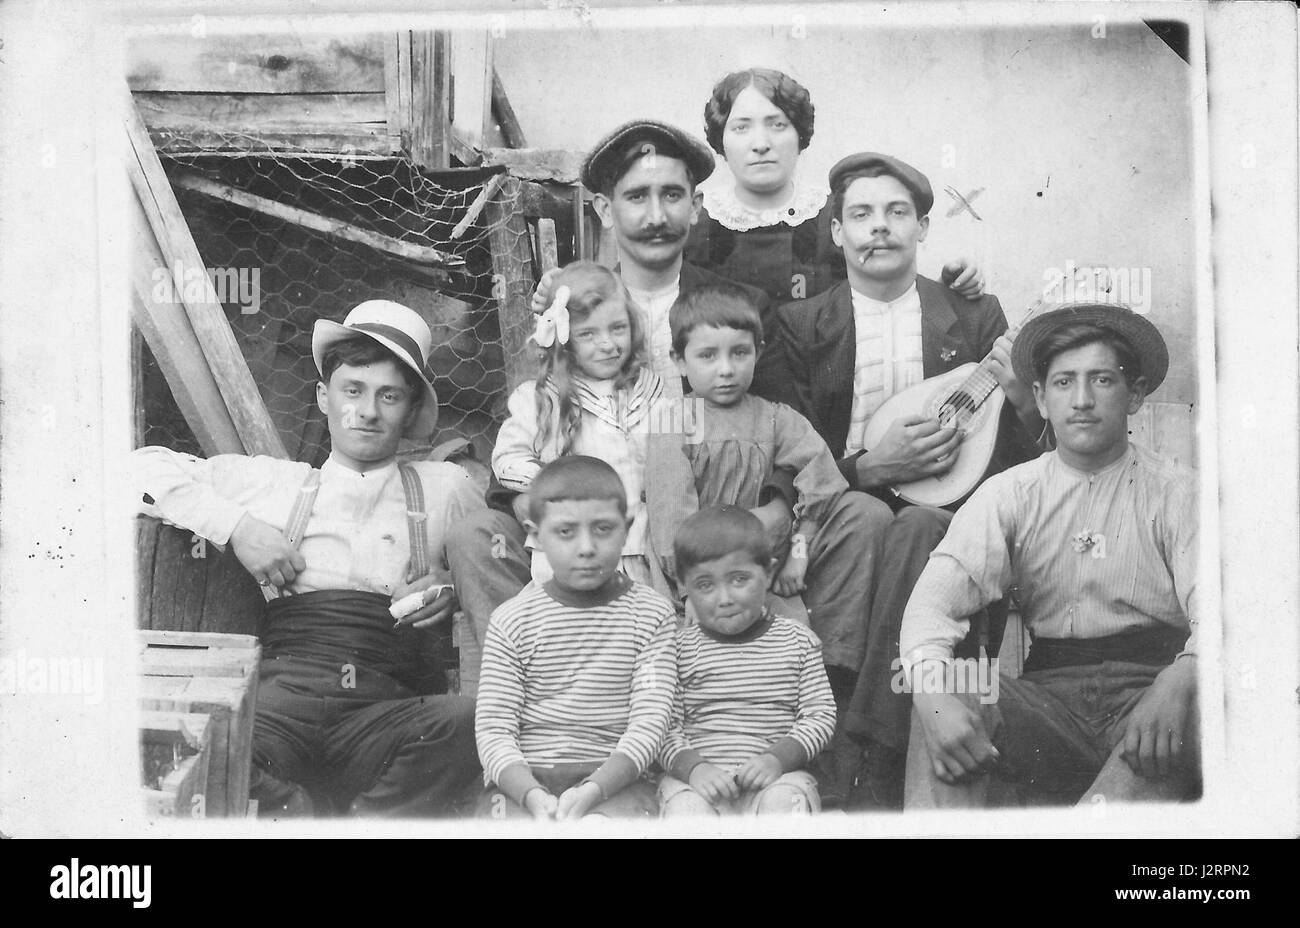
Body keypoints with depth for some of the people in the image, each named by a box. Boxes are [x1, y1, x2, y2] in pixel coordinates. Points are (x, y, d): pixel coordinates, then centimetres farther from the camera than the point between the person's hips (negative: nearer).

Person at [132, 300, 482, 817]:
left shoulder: (445, 489, 23)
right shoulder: (271, 481, 23)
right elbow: (144, 467, 21)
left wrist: (454, 585, 9)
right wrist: (235, 526, 5)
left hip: (384, 707, 0)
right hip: (281, 691, 0)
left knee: (465, 722, -36)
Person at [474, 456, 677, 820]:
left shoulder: (653, 615, 4)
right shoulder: (510, 621, 5)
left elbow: (649, 721, -4)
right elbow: (493, 729, -1)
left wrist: (593, 790, -20)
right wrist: (532, 796, -20)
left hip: (614, 777, -1)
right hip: (522, 780, 1)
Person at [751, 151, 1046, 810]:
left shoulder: (976, 317, 13)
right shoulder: (799, 326, 10)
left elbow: (1017, 462, 12)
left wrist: (1025, 402, -10)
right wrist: (870, 466, -14)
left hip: (945, 511, 0)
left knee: (916, 525, -34)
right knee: (869, 518, -34)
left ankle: (879, 761, -32)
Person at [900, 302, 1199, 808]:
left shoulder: (1176, 494, 6)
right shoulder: (1009, 494, 10)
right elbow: (934, 597, -5)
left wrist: (1179, 681, -33)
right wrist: (934, 692, -28)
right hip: (1048, 691, 2)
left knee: (1203, 708, -35)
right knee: (948, 696, -27)